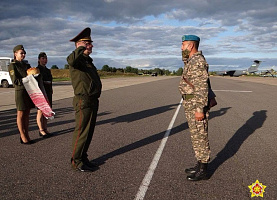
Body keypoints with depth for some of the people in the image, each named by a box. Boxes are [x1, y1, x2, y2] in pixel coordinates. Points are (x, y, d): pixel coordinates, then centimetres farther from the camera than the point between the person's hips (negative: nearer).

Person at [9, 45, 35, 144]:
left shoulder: (26, 65, 17)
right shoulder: (12, 65, -4)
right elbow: (15, 81, -12)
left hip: (29, 91, 7)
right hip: (20, 91, -6)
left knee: (27, 114, 9)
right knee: (21, 114, 1)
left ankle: (26, 135, 17)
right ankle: (23, 136, 8)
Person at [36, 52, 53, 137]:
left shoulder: (48, 70, 17)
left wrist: (51, 90, 17)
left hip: (48, 93, 7)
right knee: (40, 111, -2)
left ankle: (45, 129, 15)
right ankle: (41, 130, 4)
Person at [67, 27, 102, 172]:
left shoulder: (88, 61, 20)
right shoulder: (77, 59, -10)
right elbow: (71, 60, -37)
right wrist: (82, 48, -20)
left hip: (93, 101, 9)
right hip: (83, 101, -9)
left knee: (88, 132, 14)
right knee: (81, 132, -3)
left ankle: (83, 158, 25)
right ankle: (76, 162, 9)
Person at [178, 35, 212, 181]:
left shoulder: (197, 61, -16)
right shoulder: (192, 61, 16)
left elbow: (203, 87, -22)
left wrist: (200, 109, -23)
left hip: (197, 106, -10)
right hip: (192, 105, 10)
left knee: (200, 137, -1)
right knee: (196, 136, 16)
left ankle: (202, 171, 10)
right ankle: (200, 165, 27)